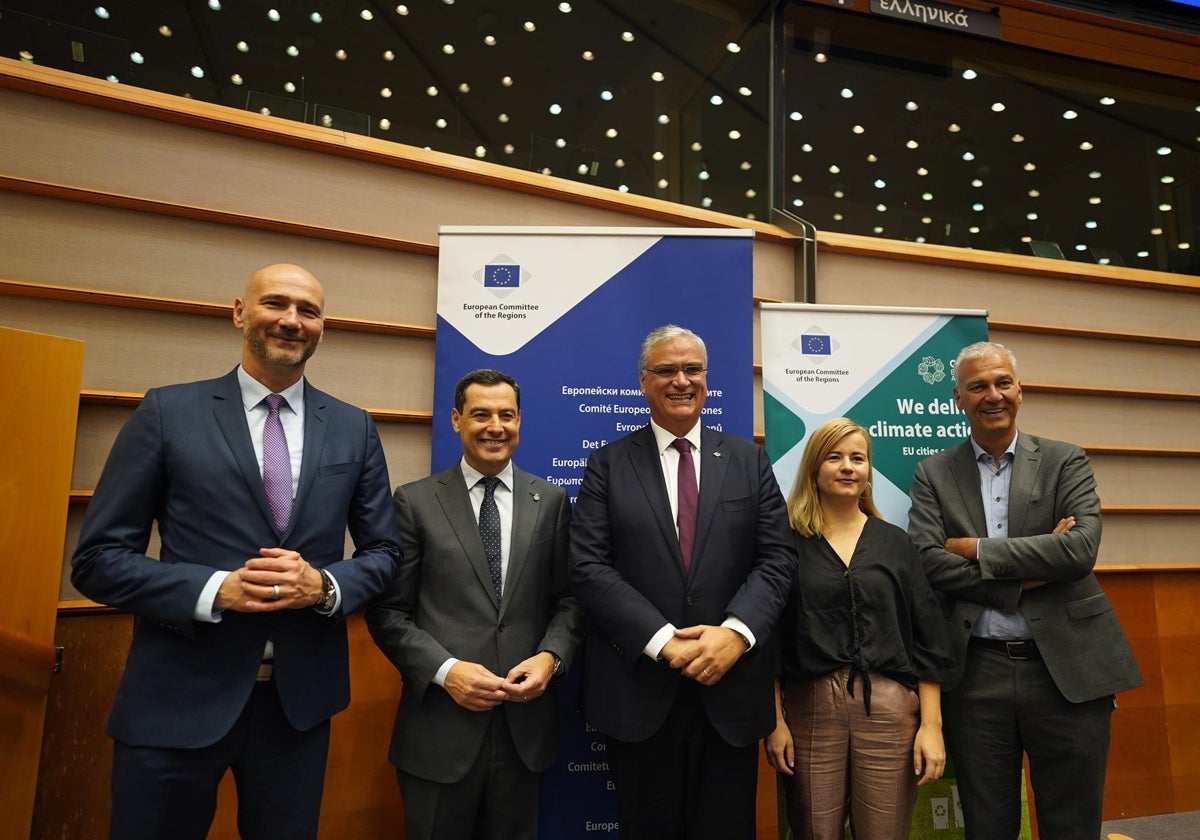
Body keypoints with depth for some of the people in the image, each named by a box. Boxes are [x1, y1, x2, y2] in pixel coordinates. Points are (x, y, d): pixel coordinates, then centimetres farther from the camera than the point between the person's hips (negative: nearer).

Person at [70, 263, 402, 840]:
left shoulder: (353, 428, 3)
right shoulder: (167, 412, -3)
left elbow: (383, 551, 6)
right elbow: (98, 558, -4)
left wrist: (324, 585, -14)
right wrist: (216, 589, -19)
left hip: (300, 699, 3)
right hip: (178, 699, -2)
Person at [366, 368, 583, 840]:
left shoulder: (551, 501, 5)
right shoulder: (415, 502, -1)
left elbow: (570, 598, 6)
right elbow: (388, 610, -2)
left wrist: (551, 657, -11)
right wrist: (444, 670, -14)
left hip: (526, 723, 2)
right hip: (440, 724, -2)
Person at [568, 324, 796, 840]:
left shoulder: (748, 459, 7)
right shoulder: (608, 464, 2)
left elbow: (778, 558, 1)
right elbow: (589, 567, -7)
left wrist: (736, 632, -15)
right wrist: (662, 641, -16)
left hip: (730, 688, 1)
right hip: (638, 690, -1)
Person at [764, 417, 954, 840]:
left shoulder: (894, 542, 7)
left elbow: (928, 640, 6)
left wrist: (932, 724, 0)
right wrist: (774, 720, -4)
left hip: (888, 710, 2)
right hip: (809, 710, -1)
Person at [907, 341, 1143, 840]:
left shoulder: (1065, 461, 3)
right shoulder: (933, 474, 3)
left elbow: (1081, 548, -13)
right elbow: (926, 561, -10)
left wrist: (975, 548, -12)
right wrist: (1028, 576, -14)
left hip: (1068, 671, 0)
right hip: (976, 673, 0)